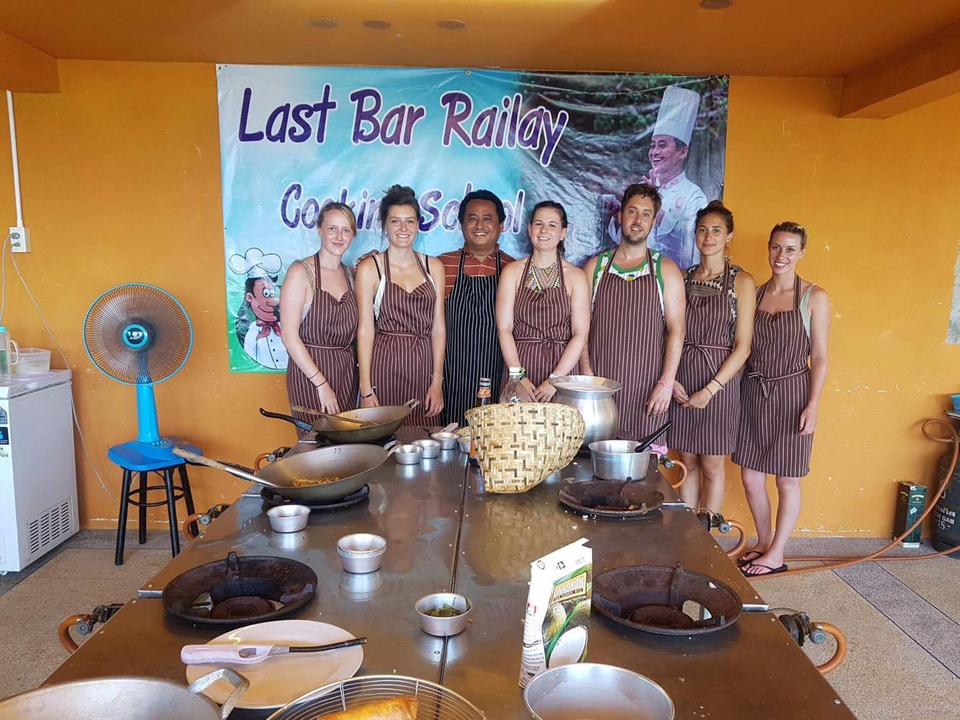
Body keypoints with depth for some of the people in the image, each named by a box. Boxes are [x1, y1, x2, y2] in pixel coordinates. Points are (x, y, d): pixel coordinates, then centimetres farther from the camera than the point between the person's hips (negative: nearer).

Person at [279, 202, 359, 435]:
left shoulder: (349, 274, 10)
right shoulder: (301, 272, -10)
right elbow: (289, 336, -14)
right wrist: (321, 383, -16)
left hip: (346, 371, 6)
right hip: (309, 373, -6)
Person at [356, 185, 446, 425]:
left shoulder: (434, 267, 9)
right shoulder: (369, 268, 0)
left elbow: (438, 327, 7)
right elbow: (365, 330, -4)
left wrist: (437, 381, 0)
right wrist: (366, 390, -9)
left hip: (423, 366, 3)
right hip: (384, 366, -3)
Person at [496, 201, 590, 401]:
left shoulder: (576, 276, 3)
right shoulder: (512, 272, 5)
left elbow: (580, 334, -3)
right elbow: (504, 329, -2)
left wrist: (554, 379, -13)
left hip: (561, 370, 0)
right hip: (520, 365, 0)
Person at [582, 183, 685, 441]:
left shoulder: (666, 270, 4)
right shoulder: (596, 266, 8)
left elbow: (676, 330, 0)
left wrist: (666, 383, -8)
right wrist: (586, 373, -3)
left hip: (647, 386, -1)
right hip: (600, 383, 1)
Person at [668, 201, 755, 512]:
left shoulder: (741, 281, -3)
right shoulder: (684, 278, 8)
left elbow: (743, 346, -7)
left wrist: (710, 389, -13)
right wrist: (671, 378, -5)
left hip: (719, 381, -3)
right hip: (682, 380, 4)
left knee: (712, 467, 4)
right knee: (688, 463, 10)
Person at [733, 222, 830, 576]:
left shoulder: (814, 297, -4)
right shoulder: (754, 293, 6)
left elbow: (819, 358, -5)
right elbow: (744, 346, 9)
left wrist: (813, 405, -11)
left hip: (791, 394, -4)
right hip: (754, 392, 4)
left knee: (787, 481, 6)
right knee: (751, 478, 9)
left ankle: (776, 555, 20)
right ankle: (763, 542, 29)